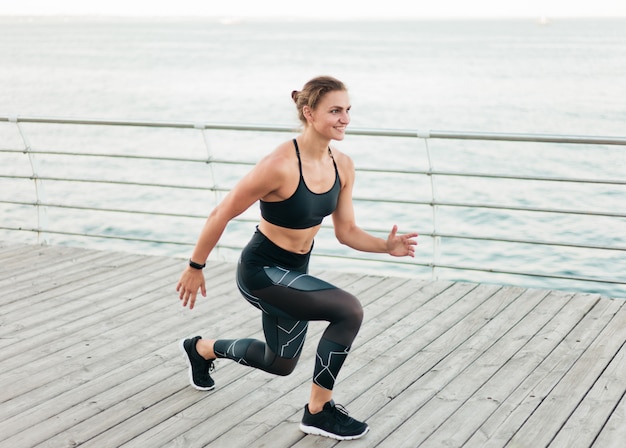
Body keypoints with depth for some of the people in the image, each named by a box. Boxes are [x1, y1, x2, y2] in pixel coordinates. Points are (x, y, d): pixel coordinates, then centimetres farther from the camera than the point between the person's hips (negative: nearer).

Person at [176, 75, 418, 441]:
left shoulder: (343, 165, -6)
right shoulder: (280, 165, -28)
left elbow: (346, 231, 1)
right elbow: (222, 214, -18)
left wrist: (387, 246, -16)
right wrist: (195, 267, -10)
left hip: (294, 271, 8)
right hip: (261, 271, -8)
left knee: (282, 363, 24)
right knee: (349, 310, -25)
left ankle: (202, 349, 51)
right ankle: (319, 411, -6)